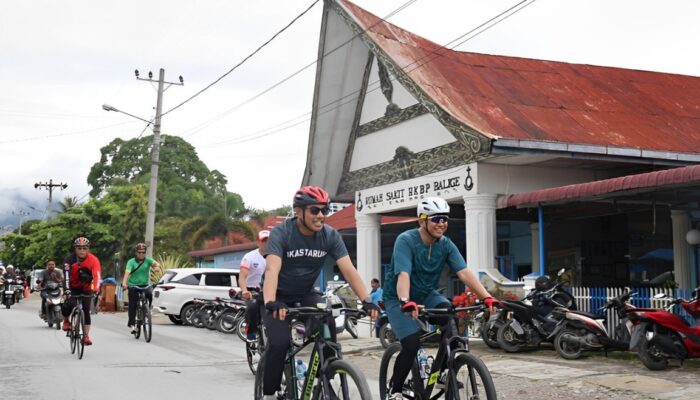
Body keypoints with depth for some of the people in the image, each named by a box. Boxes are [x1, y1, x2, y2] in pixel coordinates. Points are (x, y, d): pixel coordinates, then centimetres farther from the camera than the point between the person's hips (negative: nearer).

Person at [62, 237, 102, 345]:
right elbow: (66, 276, -35)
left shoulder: (93, 260, -24)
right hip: (73, 287, 0)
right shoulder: (69, 259, -24)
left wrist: (95, 290, -51)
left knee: (86, 311, -8)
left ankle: (86, 336, 1)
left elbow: (97, 276, -35)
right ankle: (66, 321, 8)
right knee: (69, 304, -24)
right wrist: (67, 290, -49)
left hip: (86, 288, 0)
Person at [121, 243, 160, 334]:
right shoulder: (131, 262, -7)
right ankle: (131, 324, 10)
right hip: (133, 286, -2)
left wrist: (157, 266, -44)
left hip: (145, 285, 2)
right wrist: (124, 283, -38)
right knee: (133, 305, -2)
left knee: (150, 295, -26)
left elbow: (155, 263, -18)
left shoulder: (148, 260, 1)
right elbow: (127, 272, -21)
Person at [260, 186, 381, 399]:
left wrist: (366, 300, -36)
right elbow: (272, 269, -38)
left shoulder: (331, 236, -14)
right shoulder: (281, 233, -24)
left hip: (305, 294, 3)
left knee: (329, 329, -24)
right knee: (280, 342, -24)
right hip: (279, 296, -3)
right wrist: (270, 303, -56)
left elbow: (349, 270, -21)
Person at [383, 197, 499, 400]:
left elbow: (464, 272, -20)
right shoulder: (406, 240, -23)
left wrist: (487, 297, -34)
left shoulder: (446, 245, -9)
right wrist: (406, 302, -55)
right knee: (412, 344, -23)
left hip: (426, 294, 4)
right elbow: (403, 275, -37)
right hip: (398, 299, -4)